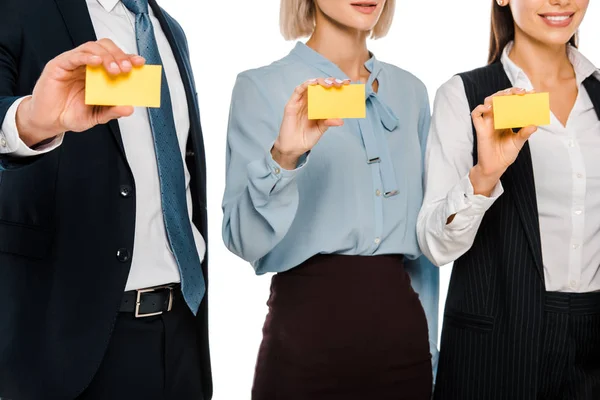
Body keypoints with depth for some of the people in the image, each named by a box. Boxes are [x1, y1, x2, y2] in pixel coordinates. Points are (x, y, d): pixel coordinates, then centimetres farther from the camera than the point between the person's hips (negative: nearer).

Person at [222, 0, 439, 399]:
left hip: (400, 327, 4)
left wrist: (430, 344, 13)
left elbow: (423, 236, 12)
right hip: (307, 332, -4)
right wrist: (283, 157, -28)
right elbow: (244, 239, -13)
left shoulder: (411, 90, 7)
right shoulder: (261, 87, -6)